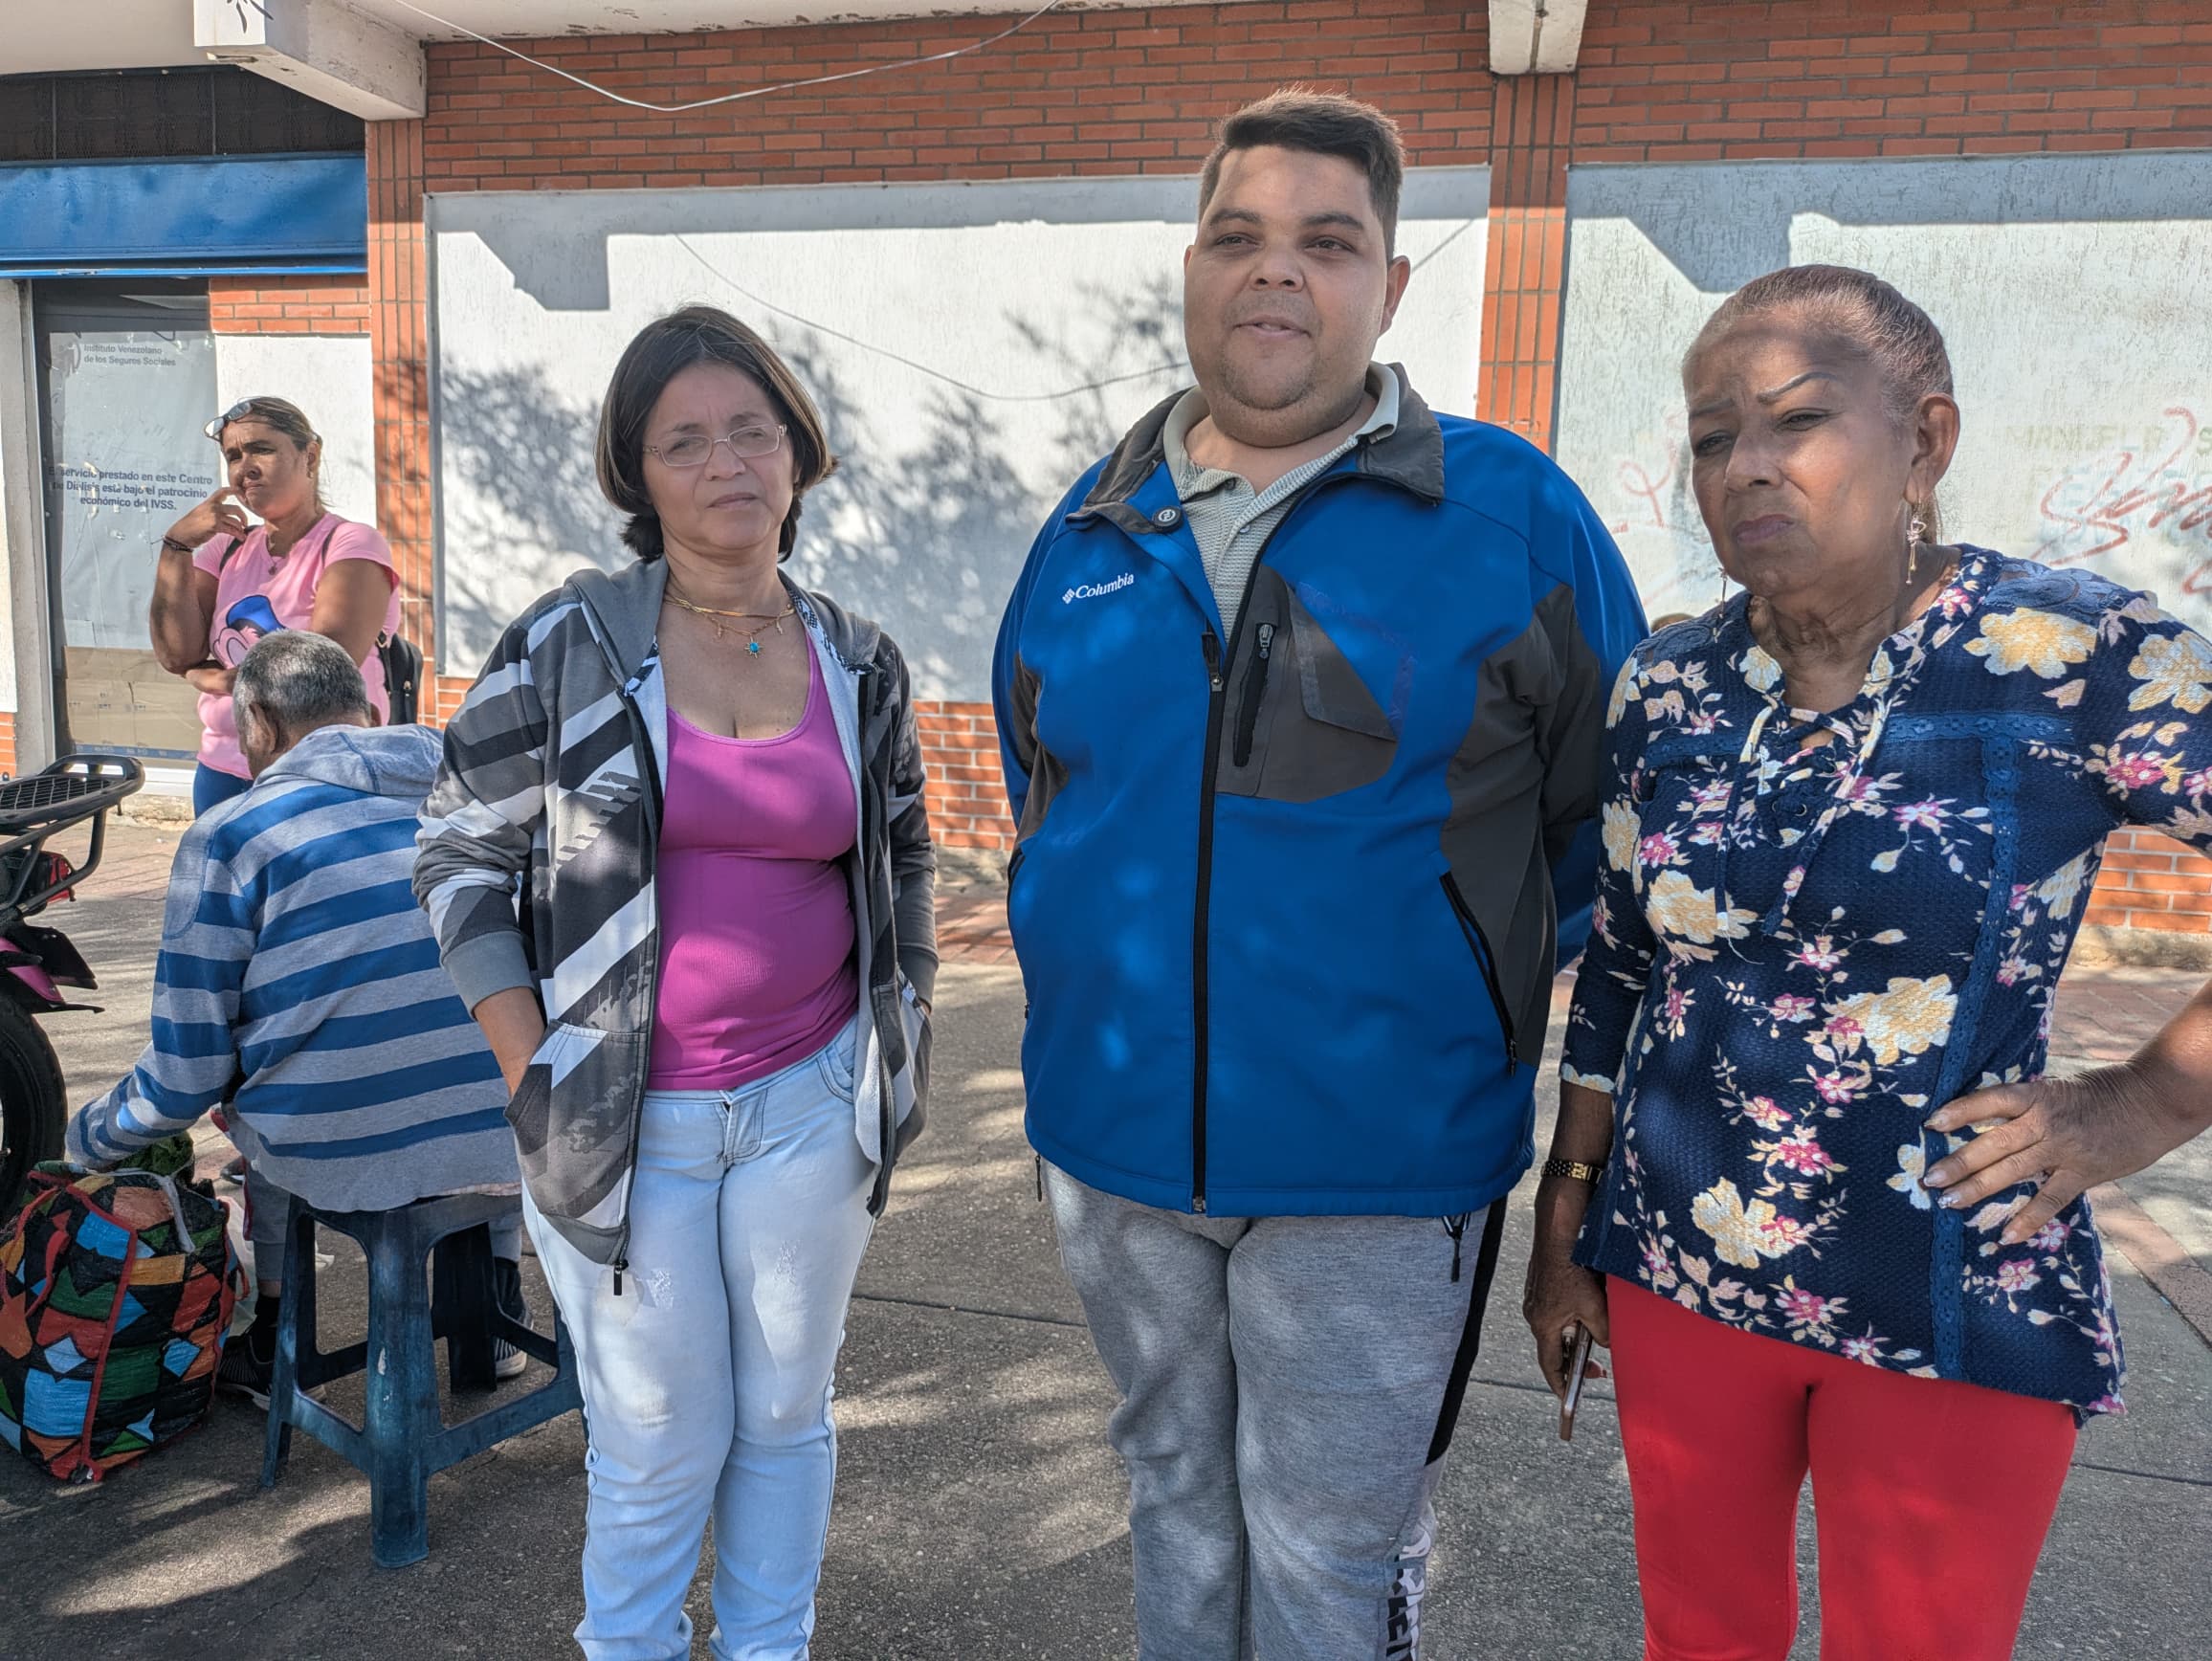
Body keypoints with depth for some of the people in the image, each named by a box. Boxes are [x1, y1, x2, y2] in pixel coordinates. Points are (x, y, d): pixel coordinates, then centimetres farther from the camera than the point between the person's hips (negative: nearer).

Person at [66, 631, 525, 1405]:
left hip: (338, 1162, -2)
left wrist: (89, 1140, 20)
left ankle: (273, 1347, 36)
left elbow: (186, 1075, -2)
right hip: (511, 1150, 2)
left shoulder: (228, 835, -4)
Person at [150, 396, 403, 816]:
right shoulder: (228, 549, 11)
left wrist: (220, 679, -8)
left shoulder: (353, 545, -8)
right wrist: (177, 544, -5)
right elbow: (176, 655, 0)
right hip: (223, 776, 6)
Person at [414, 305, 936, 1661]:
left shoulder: (861, 663, 2)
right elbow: (461, 856, -2)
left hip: (812, 1103, 2)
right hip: (623, 1117, -2)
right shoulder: (569, 645, -6)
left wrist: (907, 1031, 8)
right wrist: (533, 1070, -7)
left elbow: (905, 857, 14)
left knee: (788, 1411, 17)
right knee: (658, 1445, 10)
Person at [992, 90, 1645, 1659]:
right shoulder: (1093, 529, 4)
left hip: (1377, 1168, -4)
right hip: (1115, 1144, 4)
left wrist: (1472, 982, 2)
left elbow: (1607, 802, 0)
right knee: (1176, 1494, 24)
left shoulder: (1516, 515, -9)